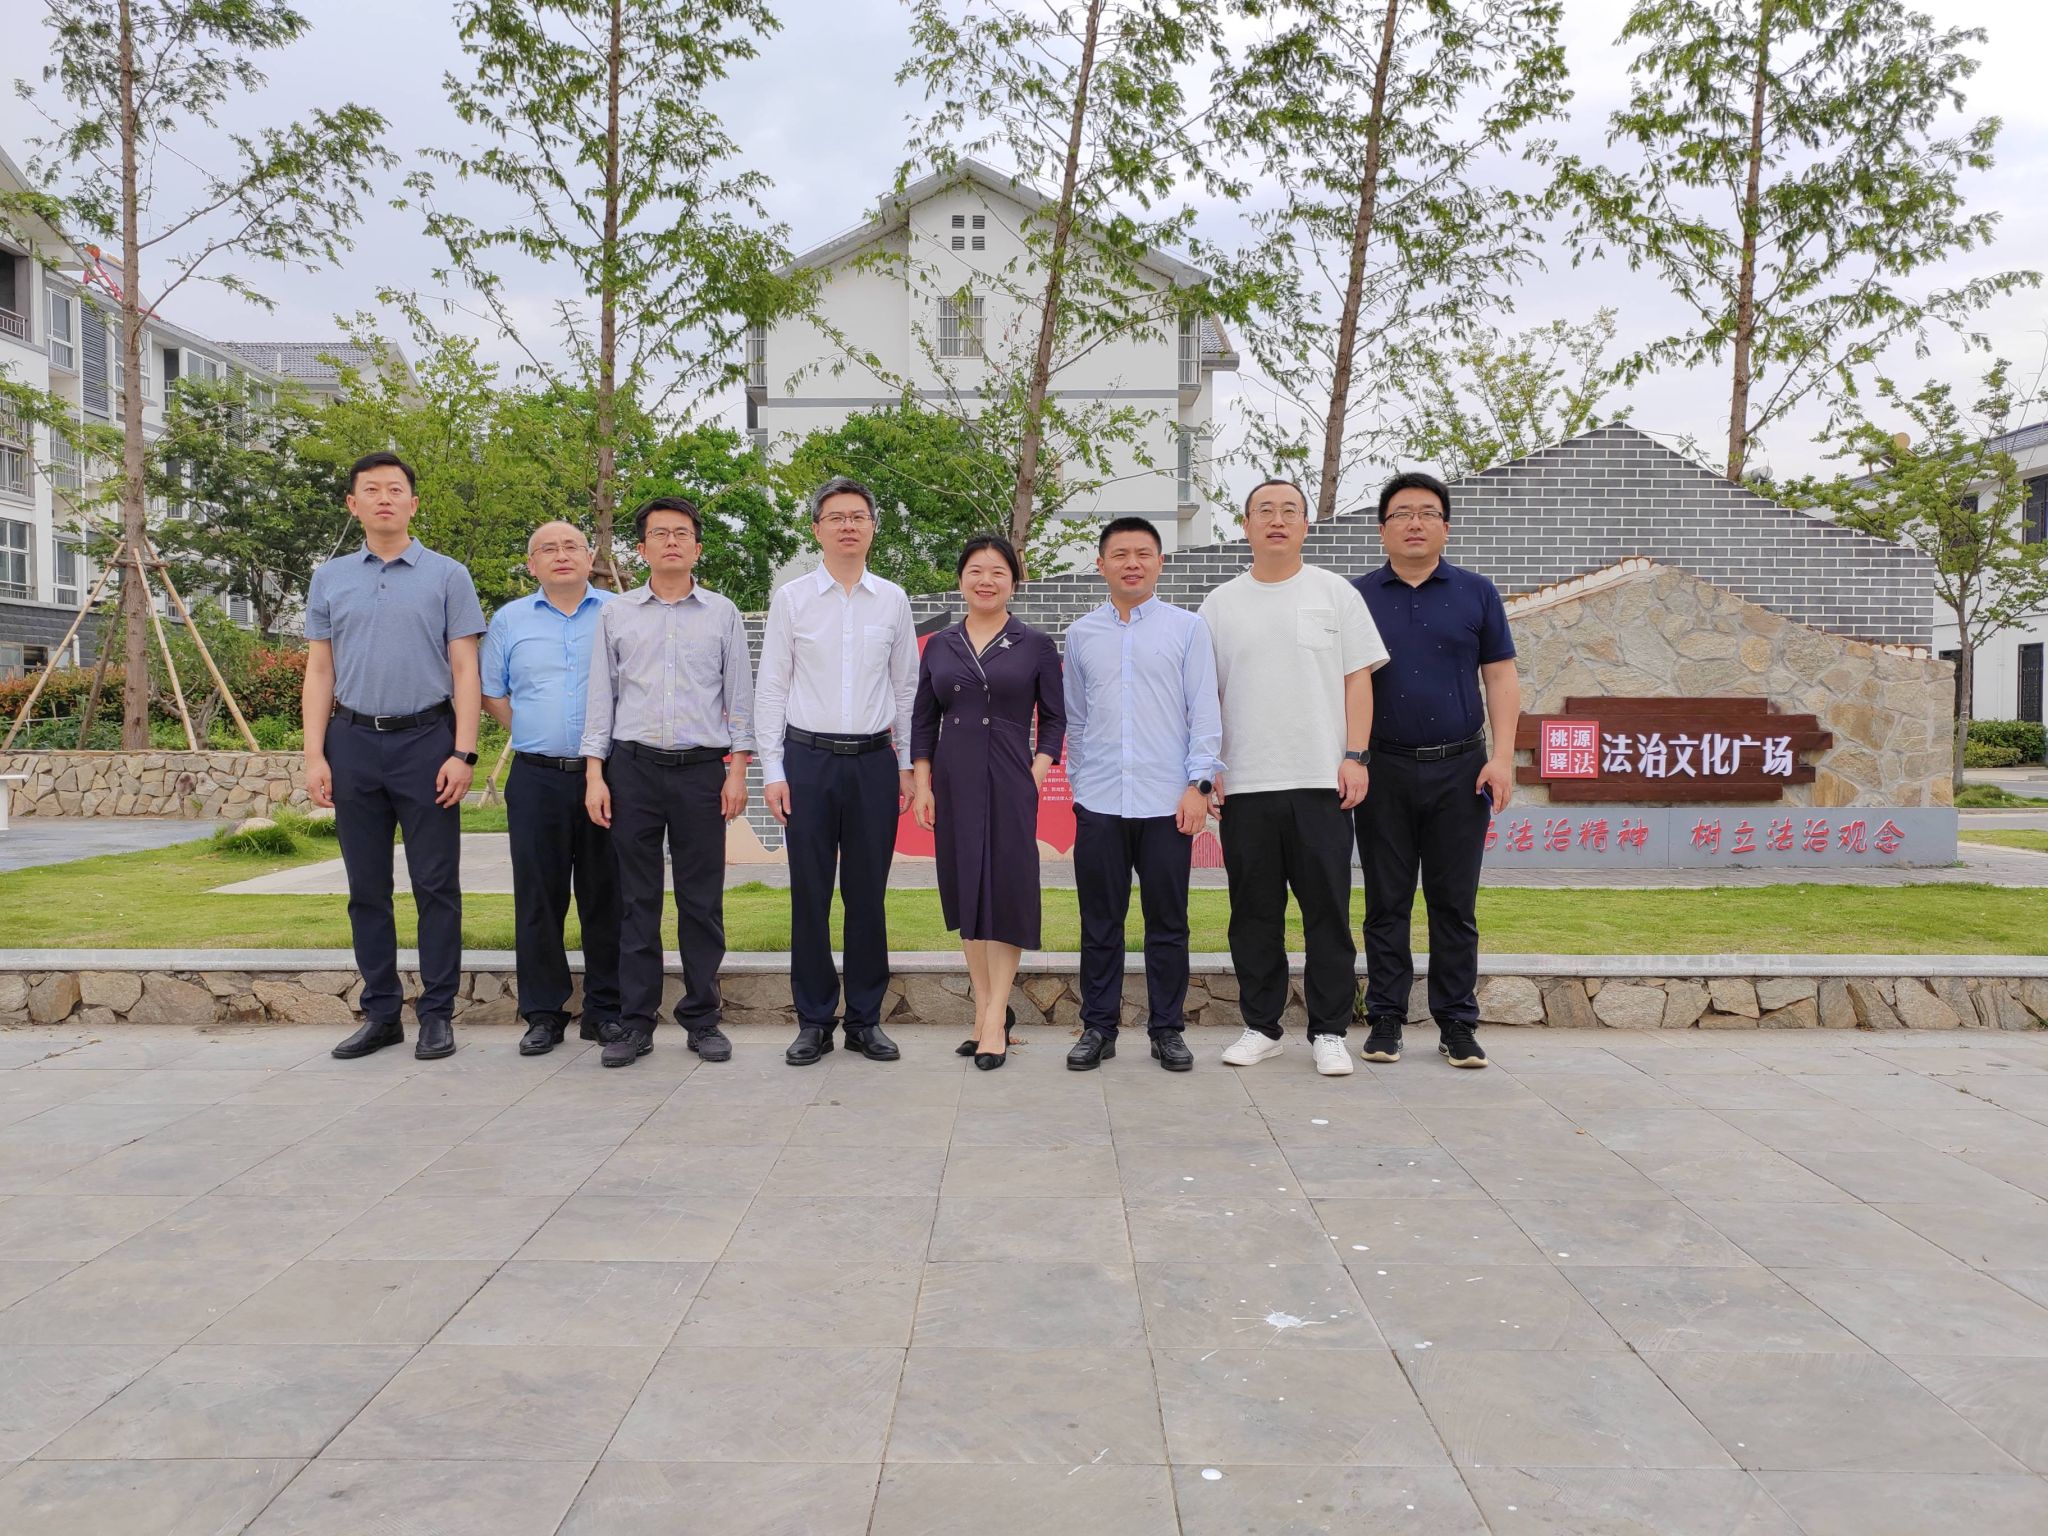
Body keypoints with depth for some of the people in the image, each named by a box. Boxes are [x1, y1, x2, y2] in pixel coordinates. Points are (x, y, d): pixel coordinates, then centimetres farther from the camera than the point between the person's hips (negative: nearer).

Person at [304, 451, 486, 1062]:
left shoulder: (447, 576, 3)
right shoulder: (330, 578, 12)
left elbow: (465, 672, -1)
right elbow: (319, 672, 10)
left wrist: (463, 753, -10)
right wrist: (315, 755, 0)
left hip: (426, 740, -3)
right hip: (353, 742, 3)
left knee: (436, 885, 0)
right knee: (367, 887, 8)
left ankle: (437, 1013, 8)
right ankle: (380, 1013, 18)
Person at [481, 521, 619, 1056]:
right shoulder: (509, 620, 12)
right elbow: (492, 695, 16)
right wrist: (538, 738, 6)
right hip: (537, 779, 1)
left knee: (606, 896, 3)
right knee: (538, 898, 3)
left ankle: (605, 1010, 13)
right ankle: (543, 1013, 13)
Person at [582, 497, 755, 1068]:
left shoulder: (722, 613, 8)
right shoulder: (615, 613, 10)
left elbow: (740, 695, 8)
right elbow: (601, 696, 9)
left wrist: (738, 770, 0)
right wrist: (595, 773, 2)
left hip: (702, 768, 0)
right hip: (633, 766, 1)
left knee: (702, 901, 3)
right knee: (637, 899, 3)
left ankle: (702, 1018, 12)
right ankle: (635, 1020, 11)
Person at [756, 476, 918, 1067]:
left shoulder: (893, 601, 8)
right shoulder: (790, 598, 3)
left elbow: (906, 687, 11)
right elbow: (772, 688, 3)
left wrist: (905, 765, 8)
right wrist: (773, 770, -3)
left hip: (875, 759, 1)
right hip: (809, 757, -1)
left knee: (869, 895, 6)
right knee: (810, 895, 2)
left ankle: (865, 1019, 17)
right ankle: (813, 1021, 13)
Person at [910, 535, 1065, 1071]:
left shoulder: (1035, 645, 2)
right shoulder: (939, 646, 9)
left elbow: (1054, 719, 3)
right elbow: (923, 721, 10)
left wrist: (1036, 774, -9)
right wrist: (922, 785, 1)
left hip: (1010, 783, -3)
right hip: (953, 783, 3)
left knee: (1006, 890, -5)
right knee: (964, 888, 6)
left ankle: (996, 1017, 0)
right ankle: (984, 1005, 17)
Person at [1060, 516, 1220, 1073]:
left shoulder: (1188, 628, 4)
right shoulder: (1081, 634, 10)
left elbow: (1204, 711, 1)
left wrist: (1198, 784, -6)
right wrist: (1078, 781, 12)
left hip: (1167, 803, -1)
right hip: (1098, 803, 2)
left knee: (1168, 923, 6)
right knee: (1100, 923, 6)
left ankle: (1167, 1029, 17)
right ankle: (1098, 1027, 17)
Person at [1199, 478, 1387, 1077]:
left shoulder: (1335, 593, 7)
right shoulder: (1221, 604, 10)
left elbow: (1358, 679, 4)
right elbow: (1204, 693, 10)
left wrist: (1356, 756, -6)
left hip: (1321, 780, -1)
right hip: (1245, 782, 2)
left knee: (1328, 913, 2)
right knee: (1255, 914, 8)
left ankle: (1329, 1032, 13)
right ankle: (1261, 1027, 19)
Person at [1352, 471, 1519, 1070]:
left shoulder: (1476, 592, 7)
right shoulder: (1357, 597, 5)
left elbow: (1501, 679, 6)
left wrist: (1502, 757, -4)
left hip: (1460, 769, 0)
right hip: (1383, 770, 0)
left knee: (1455, 904, 4)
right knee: (1386, 903, 5)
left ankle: (1457, 1024, 13)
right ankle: (1385, 1021, 14)